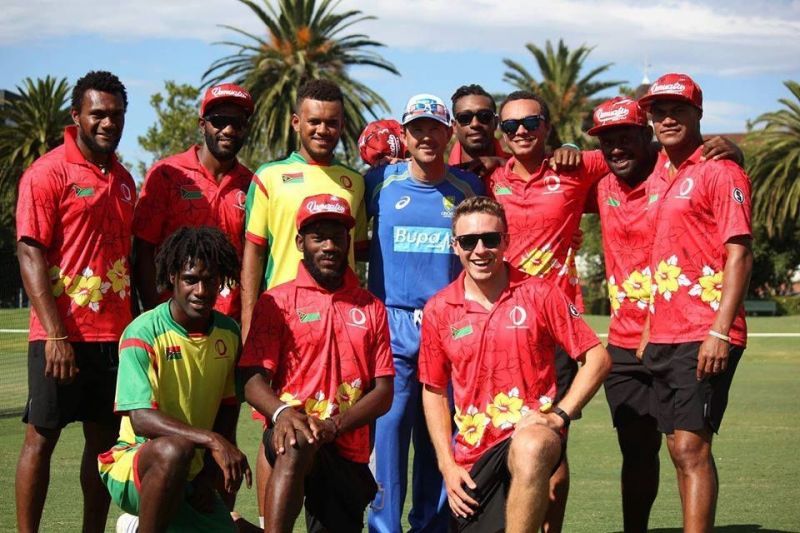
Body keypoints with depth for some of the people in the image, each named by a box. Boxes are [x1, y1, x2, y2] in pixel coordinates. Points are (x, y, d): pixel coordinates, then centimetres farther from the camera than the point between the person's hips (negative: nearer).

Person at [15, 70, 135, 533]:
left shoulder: (123, 180, 14)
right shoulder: (48, 173, -6)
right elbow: (30, 254, -11)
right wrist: (56, 334, -18)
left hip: (116, 333, 6)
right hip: (63, 334, -6)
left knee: (104, 438, 8)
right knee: (42, 437, 0)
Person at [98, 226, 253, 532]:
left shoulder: (229, 332, 3)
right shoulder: (143, 333, -16)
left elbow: (227, 409, 8)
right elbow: (140, 418, -26)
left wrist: (211, 475, -5)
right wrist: (210, 440, -37)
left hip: (192, 475, 8)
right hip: (134, 460, -7)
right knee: (175, 448, -38)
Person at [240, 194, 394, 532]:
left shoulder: (370, 308, 11)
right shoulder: (276, 301, 3)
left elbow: (384, 392, 5)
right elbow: (253, 379, -5)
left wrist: (333, 424, -13)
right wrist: (282, 412, -28)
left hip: (349, 451, 4)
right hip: (293, 437, -4)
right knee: (296, 442, -38)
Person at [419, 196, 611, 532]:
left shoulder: (538, 294, -3)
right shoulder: (438, 310, 4)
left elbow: (598, 358, -1)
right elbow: (433, 391, 13)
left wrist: (560, 414, -13)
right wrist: (447, 465, 4)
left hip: (532, 432, -4)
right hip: (473, 451, 4)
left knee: (530, 448, -39)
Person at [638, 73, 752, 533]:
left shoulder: (720, 172, -6)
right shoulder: (658, 174, 16)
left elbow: (740, 256, -12)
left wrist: (720, 331, -20)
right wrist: (649, 329, 15)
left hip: (704, 337, -8)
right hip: (663, 336, 8)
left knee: (691, 447, -12)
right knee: (680, 449, 10)